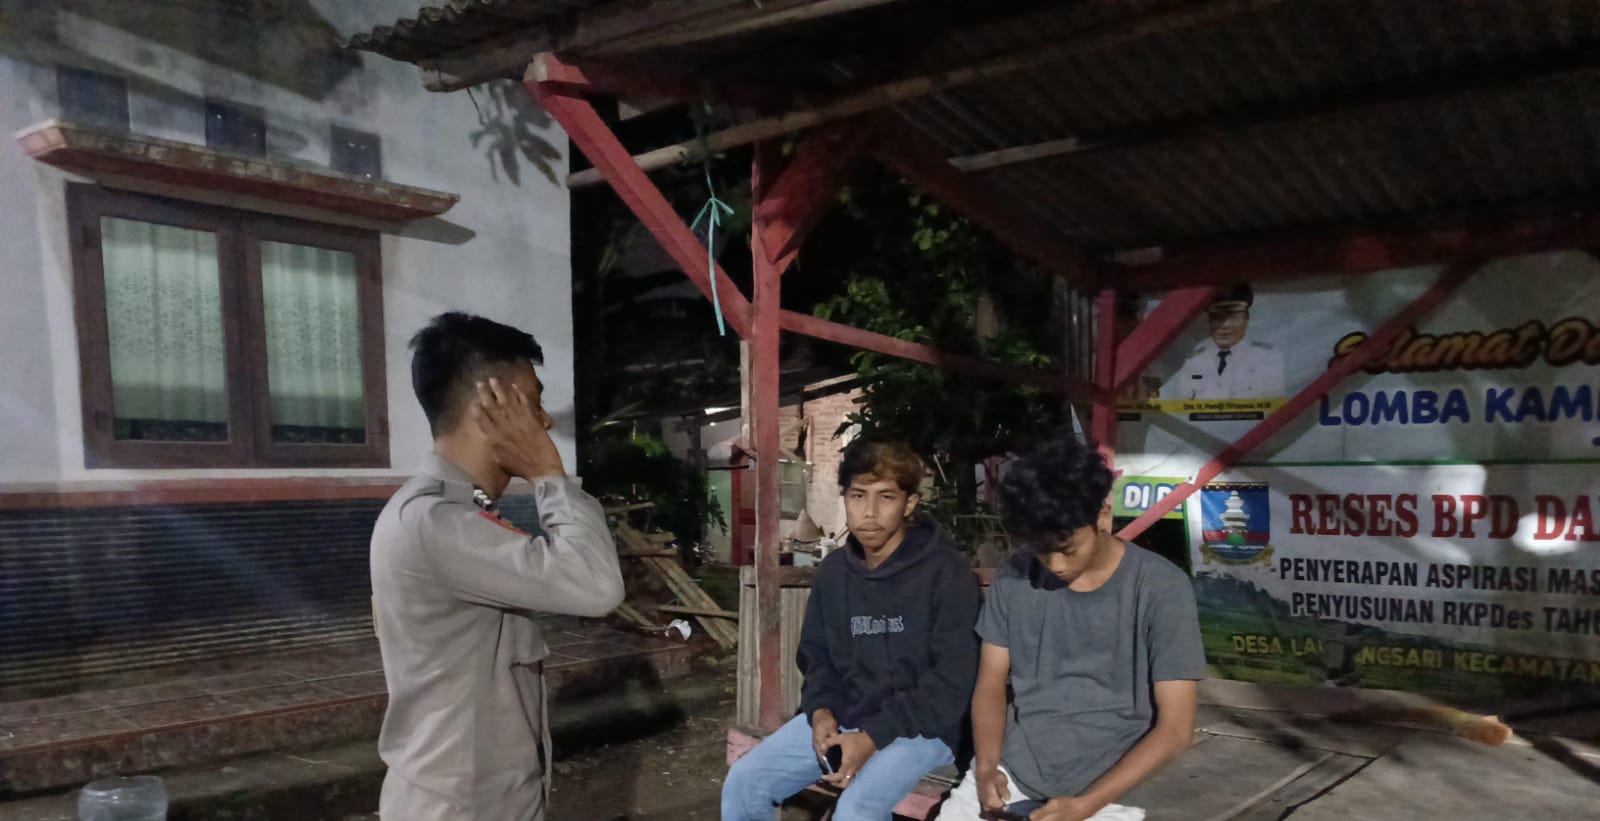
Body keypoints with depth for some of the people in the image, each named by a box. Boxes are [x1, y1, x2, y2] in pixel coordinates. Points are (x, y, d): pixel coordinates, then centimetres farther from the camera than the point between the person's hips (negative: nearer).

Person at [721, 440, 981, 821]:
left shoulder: (945, 572, -13)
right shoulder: (833, 570, 6)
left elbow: (952, 682, -15)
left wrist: (873, 736, -21)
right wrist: (821, 711, -7)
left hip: (919, 726, -6)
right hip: (840, 717, 6)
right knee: (744, 782, -6)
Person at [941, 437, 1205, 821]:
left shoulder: (1161, 588, -10)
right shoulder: (1013, 578, -1)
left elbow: (1175, 727, -9)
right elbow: (990, 684, 7)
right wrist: (987, 768, -11)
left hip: (1109, 785, -2)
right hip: (1012, 770, 3)